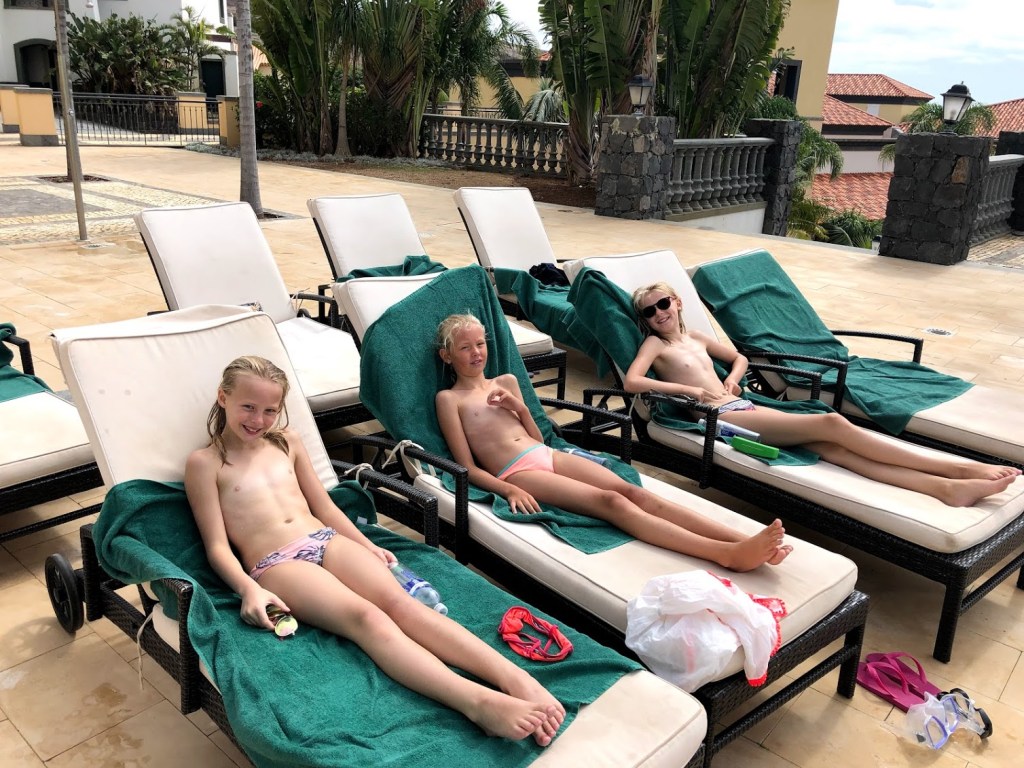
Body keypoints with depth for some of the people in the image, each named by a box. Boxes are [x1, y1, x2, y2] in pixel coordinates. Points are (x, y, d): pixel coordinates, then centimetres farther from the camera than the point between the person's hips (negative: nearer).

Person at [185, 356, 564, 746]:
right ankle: (479, 702, -53)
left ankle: (516, 677, -43)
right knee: (366, 617, -33)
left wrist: (368, 546, 10)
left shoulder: (286, 442, 18)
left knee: (399, 601, -26)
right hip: (277, 565, -5)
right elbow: (217, 546, -2)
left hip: (327, 541, 5)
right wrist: (248, 589, -19)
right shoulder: (204, 463, 4)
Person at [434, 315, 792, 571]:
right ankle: (728, 554, -45)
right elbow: (468, 468, -2)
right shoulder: (448, 399, 5)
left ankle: (743, 541, -35)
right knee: (611, 502, -29)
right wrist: (509, 490, -18)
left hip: (550, 455, 6)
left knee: (633, 491, -20)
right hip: (517, 474, -6)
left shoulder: (506, 382, 22)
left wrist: (520, 408, 3)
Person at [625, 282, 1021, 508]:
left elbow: (740, 357, 34)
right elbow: (631, 381, -16)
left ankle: (946, 487, -32)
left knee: (832, 447, -19)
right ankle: (964, 468, -19)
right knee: (832, 424, -19)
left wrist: (732, 378, 11)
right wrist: (690, 390, -13)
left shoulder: (695, 337, 23)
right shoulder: (655, 344, 3)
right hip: (721, 418, -7)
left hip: (746, 406, 7)